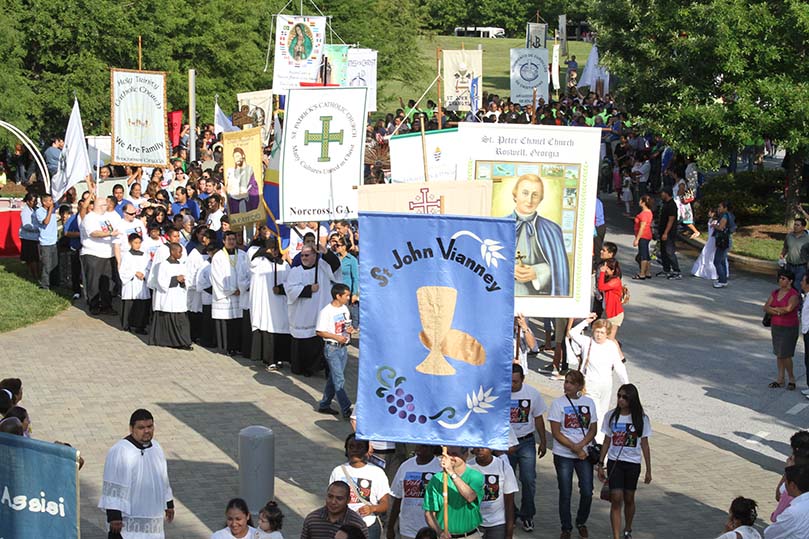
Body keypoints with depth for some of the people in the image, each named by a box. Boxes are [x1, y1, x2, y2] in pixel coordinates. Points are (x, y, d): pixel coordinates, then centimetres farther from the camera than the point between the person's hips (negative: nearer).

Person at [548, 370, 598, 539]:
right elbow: (556, 432, -8)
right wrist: (574, 448, -15)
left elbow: (593, 429, 4)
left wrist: (581, 445, -13)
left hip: (585, 454, 2)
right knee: (565, 494, 3)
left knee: (587, 492, 3)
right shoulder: (558, 403, -5)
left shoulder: (588, 402, 4)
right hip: (563, 455, -2)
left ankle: (581, 522, 28)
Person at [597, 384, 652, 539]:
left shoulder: (641, 419, -4)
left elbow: (644, 445, 1)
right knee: (616, 500, -9)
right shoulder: (612, 416, -1)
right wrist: (600, 464, 4)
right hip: (614, 462, 0)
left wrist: (648, 470, 2)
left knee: (629, 499, 13)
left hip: (633, 464, 0)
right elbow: (606, 442, 6)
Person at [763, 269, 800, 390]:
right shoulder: (775, 293, 4)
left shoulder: (794, 295, -16)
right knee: (779, 354, 11)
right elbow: (766, 308, -4)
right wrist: (779, 311, -22)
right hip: (776, 327, 7)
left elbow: (788, 308, -31)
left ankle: (791, 378, 14)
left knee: (785, 355, -7)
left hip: (789, 329, -7)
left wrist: (773, 308, -14)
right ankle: (780, 380, 19)